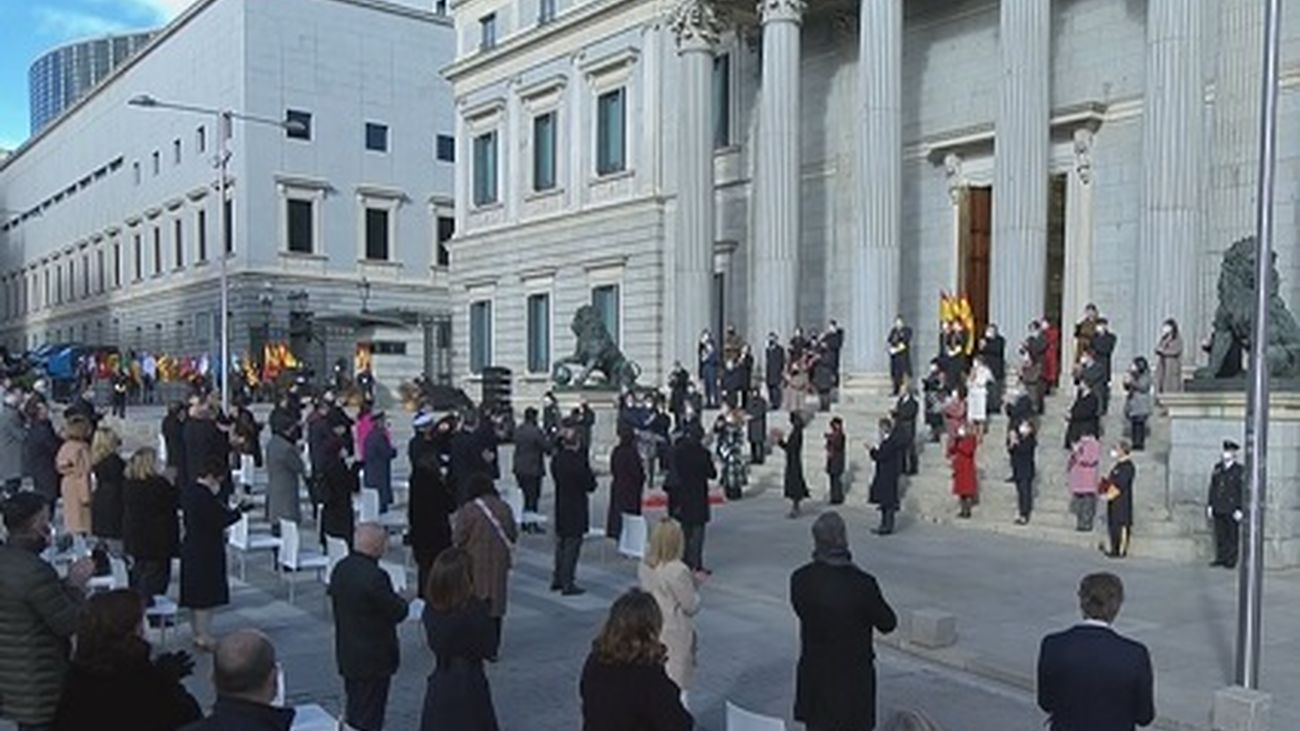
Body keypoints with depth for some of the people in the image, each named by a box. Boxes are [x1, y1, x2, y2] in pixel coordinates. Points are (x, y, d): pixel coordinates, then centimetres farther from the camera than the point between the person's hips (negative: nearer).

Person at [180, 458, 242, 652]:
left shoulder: (188, 491, 6)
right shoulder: (206, 496, -24)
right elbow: (219, 521, -21)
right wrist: (239, 511, -11)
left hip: (190, 547, 10)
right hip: (206, 551, -10)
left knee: (194, 594, 17)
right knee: (206, 594, -1)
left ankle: (198, 634, 28)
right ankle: (205, 637, 4)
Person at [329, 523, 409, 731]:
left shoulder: (340, 568, 1)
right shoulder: (375, 576, -27)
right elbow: (397, 612, -21)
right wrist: (400, 599, 1)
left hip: (347, 654, 8)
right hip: (373, 658, -8)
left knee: (353, 711, 22)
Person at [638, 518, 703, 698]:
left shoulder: (644, 566, -3)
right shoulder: (678, 571, -25)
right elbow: (691, 607, -16)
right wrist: (695, 585, 0)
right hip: (674, 636, -7)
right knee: (676, 687, 6)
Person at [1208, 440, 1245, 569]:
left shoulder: (1240, 470, -5)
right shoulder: (1217, 468, 11)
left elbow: (1243, 491, -8)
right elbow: (1212, 487, 15)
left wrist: (1239, 510, -12)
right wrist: (1209, 505, 11)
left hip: (1232, 510, -5)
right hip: (1218, 509, 5)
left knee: (1232, 536, 1)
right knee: (1220, 535, 7)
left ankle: (1231, 561, 7)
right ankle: (1221, 558, 15)